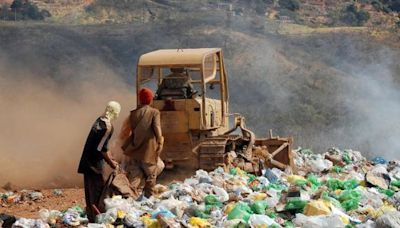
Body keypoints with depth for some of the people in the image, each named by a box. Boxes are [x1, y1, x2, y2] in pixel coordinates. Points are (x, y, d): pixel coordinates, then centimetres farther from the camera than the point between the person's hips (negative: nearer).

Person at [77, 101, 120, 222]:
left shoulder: (99, 121, 9)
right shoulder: (107, 126, -19)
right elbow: (102, 148, -19)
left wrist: (110, 158, 22)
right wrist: (111, 163, -7)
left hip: (89, 161, 9)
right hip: (95, 162, -9)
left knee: (91, 189, 16)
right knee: (96, 189, -2)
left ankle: (91, 214, 25)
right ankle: (95, 216, 1)